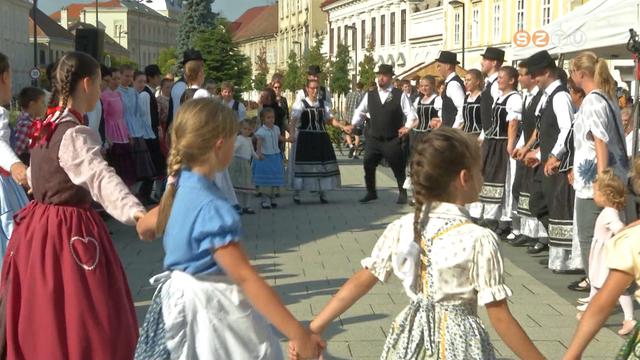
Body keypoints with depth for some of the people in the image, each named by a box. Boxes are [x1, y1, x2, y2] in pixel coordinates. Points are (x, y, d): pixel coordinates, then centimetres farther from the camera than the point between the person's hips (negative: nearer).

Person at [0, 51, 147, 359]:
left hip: (39, 227, 9)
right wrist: (134, 210, -56)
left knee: (41, 321, 18)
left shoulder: (47, 127, 9)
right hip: (68, 233, -9)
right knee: (82, 323, -1)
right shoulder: (74, 134, -20)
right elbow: (101, 177, -39)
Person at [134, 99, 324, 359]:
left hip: (180, 300, 9)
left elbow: (147, 224, 19)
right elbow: (245, 278, -31)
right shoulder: (211, 208, -28)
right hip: (211, 307, -9)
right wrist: (297, 334, -32)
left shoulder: (179, 185, -1)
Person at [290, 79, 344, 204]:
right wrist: (291, 132, -33)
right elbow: (294, 120, -16)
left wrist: (343, 127, -8)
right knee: (304, 164, -3)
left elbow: (331, 120, 6)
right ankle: (296, 194, 8)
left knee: (324, 163, 5)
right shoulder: (300, 104, -4)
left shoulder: (323, 104, 10)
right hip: (306, 139, -4)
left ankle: (322, 193, 16)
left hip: (321, 138, 4)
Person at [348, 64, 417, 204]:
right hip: (373, 139, 3)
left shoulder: (400, 95, -3)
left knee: (398, 168, 4)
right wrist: (353, 125, 2)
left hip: (392, 140, -3)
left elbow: (411, 114, -2)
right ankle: (371, 193, 19)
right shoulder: (370, 95, 7)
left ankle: (402, 194, 21)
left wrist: (407, 127, -16)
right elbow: (360, 111, 16)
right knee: (368, 166, 2)